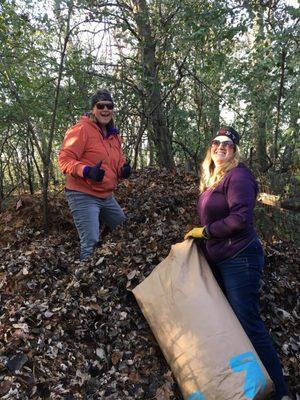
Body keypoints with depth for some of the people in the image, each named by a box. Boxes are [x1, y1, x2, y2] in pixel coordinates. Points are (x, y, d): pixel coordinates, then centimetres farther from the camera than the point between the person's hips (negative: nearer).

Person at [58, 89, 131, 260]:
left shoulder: (114, 135, 11)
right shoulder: (81, 130, -14)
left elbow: (119, 159, 20)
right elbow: (65, 159, -16)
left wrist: (124, 169, -4)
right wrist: (86, 171, -33)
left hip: (107, 196, 9)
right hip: (83, 196, -8)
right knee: (91, 243, -12)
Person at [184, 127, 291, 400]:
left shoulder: (238, 176, -13)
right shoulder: (211, 179, 14)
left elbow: (240, 219, -24)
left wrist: (205, 231, -15)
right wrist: (198, 234, 10)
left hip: (239, 259, -9)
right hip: (218, 261, 10)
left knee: (248, 323, -5)